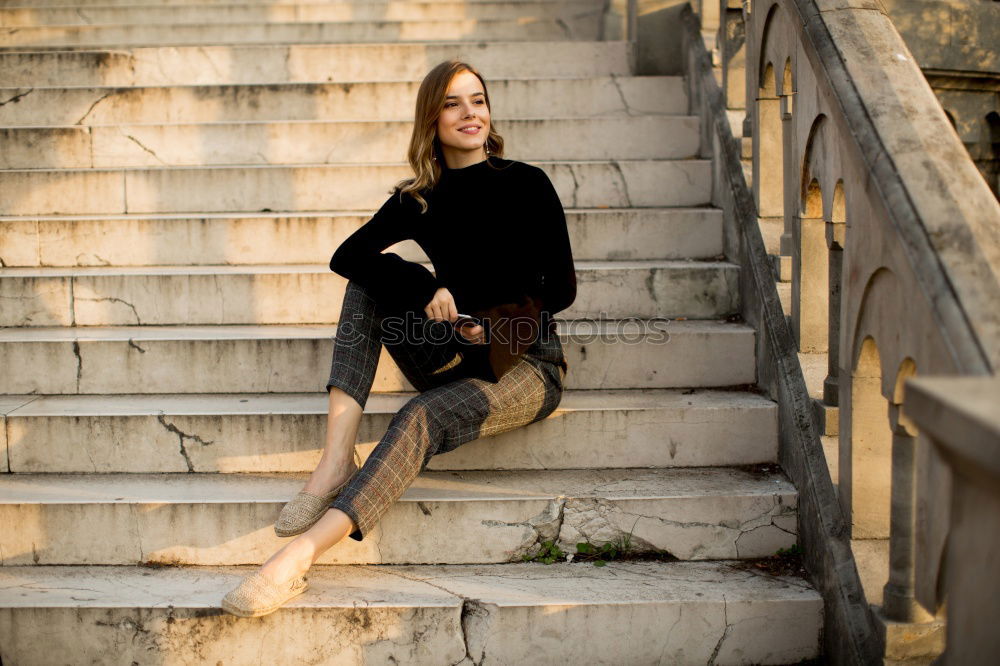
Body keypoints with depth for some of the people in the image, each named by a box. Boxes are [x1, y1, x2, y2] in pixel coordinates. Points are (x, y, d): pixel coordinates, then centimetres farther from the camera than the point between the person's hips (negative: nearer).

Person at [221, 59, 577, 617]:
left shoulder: (526, 184, -4)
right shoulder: (419, 199, 5)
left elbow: (561, 289, -7)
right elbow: (347, 255, -9)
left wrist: (490, 323, -19)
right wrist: (426, 288, -24)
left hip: (527, 363, -5)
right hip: (455, 359, 5)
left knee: (423, 418, -32)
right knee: (370, 281, -14)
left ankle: (300, 556, -44)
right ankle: (337, 459, -29)